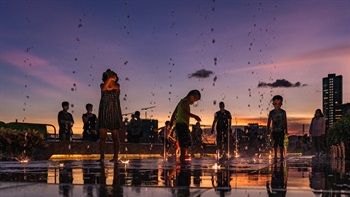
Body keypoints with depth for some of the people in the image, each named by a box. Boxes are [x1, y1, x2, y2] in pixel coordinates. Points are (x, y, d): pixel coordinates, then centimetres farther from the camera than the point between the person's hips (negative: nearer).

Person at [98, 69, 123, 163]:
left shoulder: (117, 86, 9)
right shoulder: (102, 85, 8)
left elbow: (115, 87, -14)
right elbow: (103, 88, -15)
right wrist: (109, 78, -13)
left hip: (115, 113, 0)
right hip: (104, 113, 0)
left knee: (115, 137, -1)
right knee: (102, 136, -4)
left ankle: (115, 157, 1)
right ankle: (102, 157, -2)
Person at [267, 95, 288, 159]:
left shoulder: (283, 112, 3)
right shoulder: (271, 112, 2)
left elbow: (285, 122, 7)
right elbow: (269, 121, 7)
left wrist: (286, 130, 7)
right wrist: (268, 129, 3)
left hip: (281, 130, 0)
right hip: (274, 130, 0)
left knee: (281, 143, -4)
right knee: (275, 143, 2)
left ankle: (281, 155, 2)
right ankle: (275, 155, 10)